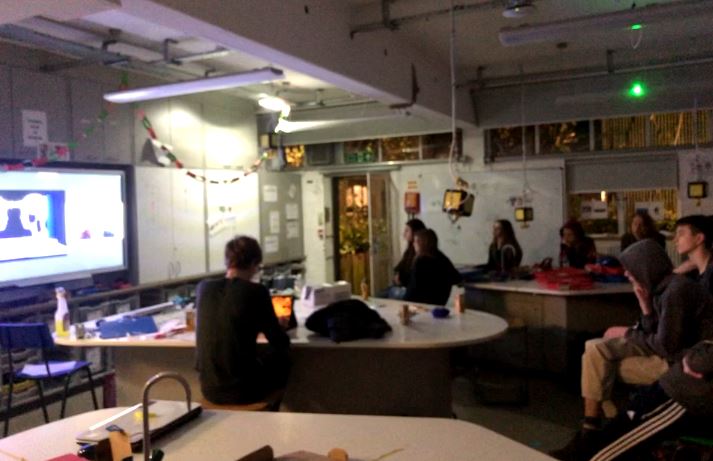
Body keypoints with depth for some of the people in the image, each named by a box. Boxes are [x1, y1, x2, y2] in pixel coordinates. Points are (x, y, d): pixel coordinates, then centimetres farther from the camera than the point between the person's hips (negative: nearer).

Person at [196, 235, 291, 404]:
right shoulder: (256, 291, -14)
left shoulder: (203, 287, 1)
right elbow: (281, 342, -5)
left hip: (209, 389, 5)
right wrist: (279, 328, 15)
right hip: (243, 390, -5)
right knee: (282, 354, 25)